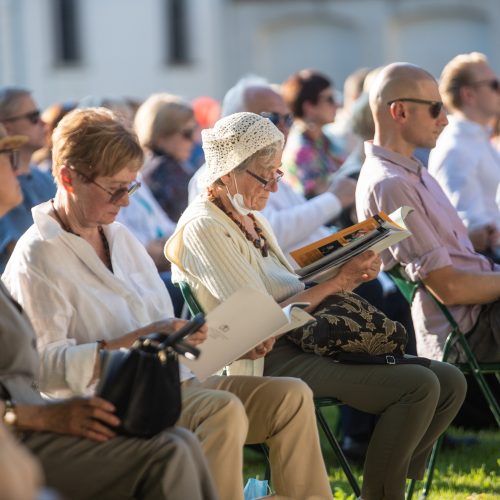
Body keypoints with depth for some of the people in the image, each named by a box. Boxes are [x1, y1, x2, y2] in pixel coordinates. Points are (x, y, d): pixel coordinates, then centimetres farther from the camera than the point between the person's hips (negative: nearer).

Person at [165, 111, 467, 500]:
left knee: (449, 381, -1)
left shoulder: (251, 218, 16)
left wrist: (352, 274, 0)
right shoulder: (205, 228, -13)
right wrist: (337, 282, -12)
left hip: (303, 344, 10)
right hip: (270, 362, -10)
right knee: (419, 386, -23)